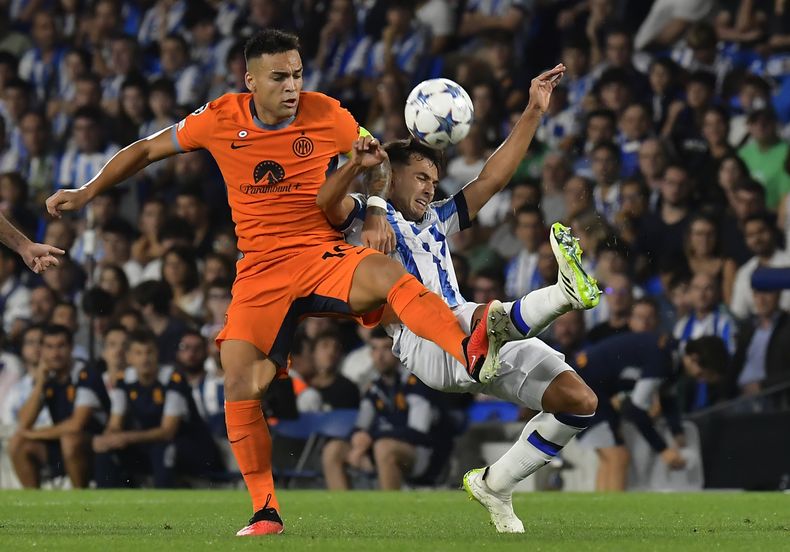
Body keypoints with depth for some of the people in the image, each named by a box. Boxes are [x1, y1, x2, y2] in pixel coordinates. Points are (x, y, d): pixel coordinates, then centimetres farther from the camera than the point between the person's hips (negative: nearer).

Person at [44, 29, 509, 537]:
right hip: (261, 270, 1)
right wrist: (87, 192, 11)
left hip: (325, 256, -1)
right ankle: (266, 512, 1)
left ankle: (474, 355, -52)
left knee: (387, 274, -35)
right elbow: (147, 150, 14)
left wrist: (376, 213, 0)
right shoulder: (221, 120, -1)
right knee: (241, 388, -13)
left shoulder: (327, 116, -3)